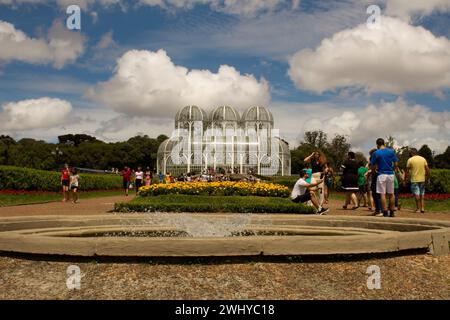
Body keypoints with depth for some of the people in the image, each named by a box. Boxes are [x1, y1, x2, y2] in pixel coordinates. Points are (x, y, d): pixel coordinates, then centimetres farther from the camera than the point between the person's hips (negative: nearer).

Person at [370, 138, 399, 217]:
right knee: (391, 194, 11)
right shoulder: (391, 151, 3)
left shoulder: (376, 153, -5)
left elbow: (372, 166, -3)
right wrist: (393, 170, 17)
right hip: (391, 174, 3)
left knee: (383, 194, -1)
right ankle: (392, 212, 15)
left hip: (382, 175, -3)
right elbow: (396, 163, 2)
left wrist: (376, 168, 18)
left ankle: (385, 212, -4)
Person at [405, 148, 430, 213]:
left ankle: (418, 208, -4)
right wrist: (427, 178, 11)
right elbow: (427, 169, 4)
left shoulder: (410, 160, -5)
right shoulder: (423, 159, 7)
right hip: (422, 179, 4)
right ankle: (422, 208, 6)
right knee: (422, 194, 11)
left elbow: (407, 171, -4)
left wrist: (405, 180, 3)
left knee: (416, 194, -3)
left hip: (414, 180, -4)